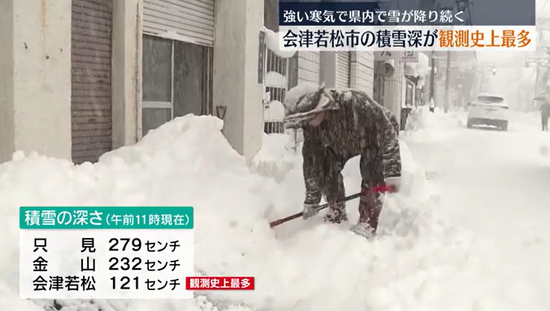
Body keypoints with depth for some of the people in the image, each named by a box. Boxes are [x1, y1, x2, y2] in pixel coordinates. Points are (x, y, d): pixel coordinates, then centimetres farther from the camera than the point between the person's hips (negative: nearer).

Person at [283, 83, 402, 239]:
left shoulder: (355, 103, -44)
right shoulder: (310, 125, -25)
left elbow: (388, 132, -40)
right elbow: (311, 160, -18)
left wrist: (392, 172, -44)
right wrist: (311, 199, -16)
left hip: (377, 138, -5)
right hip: (343, 143, 5)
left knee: (372, 177, -25)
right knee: (327, 168, -12)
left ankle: (367, 225, -13)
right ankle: (337, 214, 6)